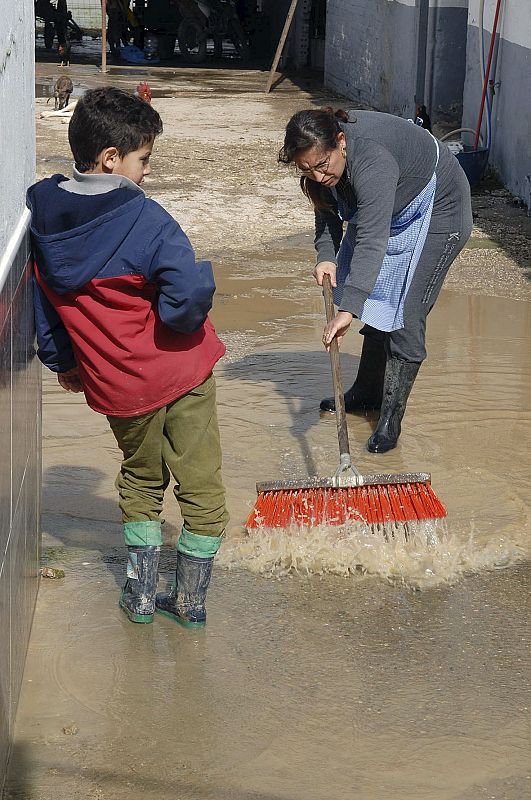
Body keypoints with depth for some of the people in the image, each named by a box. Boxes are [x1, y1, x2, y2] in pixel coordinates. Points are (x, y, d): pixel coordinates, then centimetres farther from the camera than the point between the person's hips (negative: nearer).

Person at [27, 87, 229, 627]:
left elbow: (38, 300, 7)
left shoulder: (40, 215, -3)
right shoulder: (145, 219, -21)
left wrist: (61, 361, 20)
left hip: (113, 383, 5)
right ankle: (190, 600, 22)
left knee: (140, 479, 26)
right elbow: (190, 296, -31)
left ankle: (141, 595, 28)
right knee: (200, 484, 13)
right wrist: (185, 321, -9)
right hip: (180, 373, -5)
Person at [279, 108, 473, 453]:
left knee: (404, 315, -12)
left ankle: (391, 418, -6)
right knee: (378, 301, 14)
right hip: (395, 212, 9)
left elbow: (371, 242, -47)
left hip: (437, 211, -8)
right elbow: (328, 210, 3)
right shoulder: (324, 151, -14)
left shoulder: (371, 160, -41)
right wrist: (326, 255, -14)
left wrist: (348, 310, -53)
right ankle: (367, 392, 30)